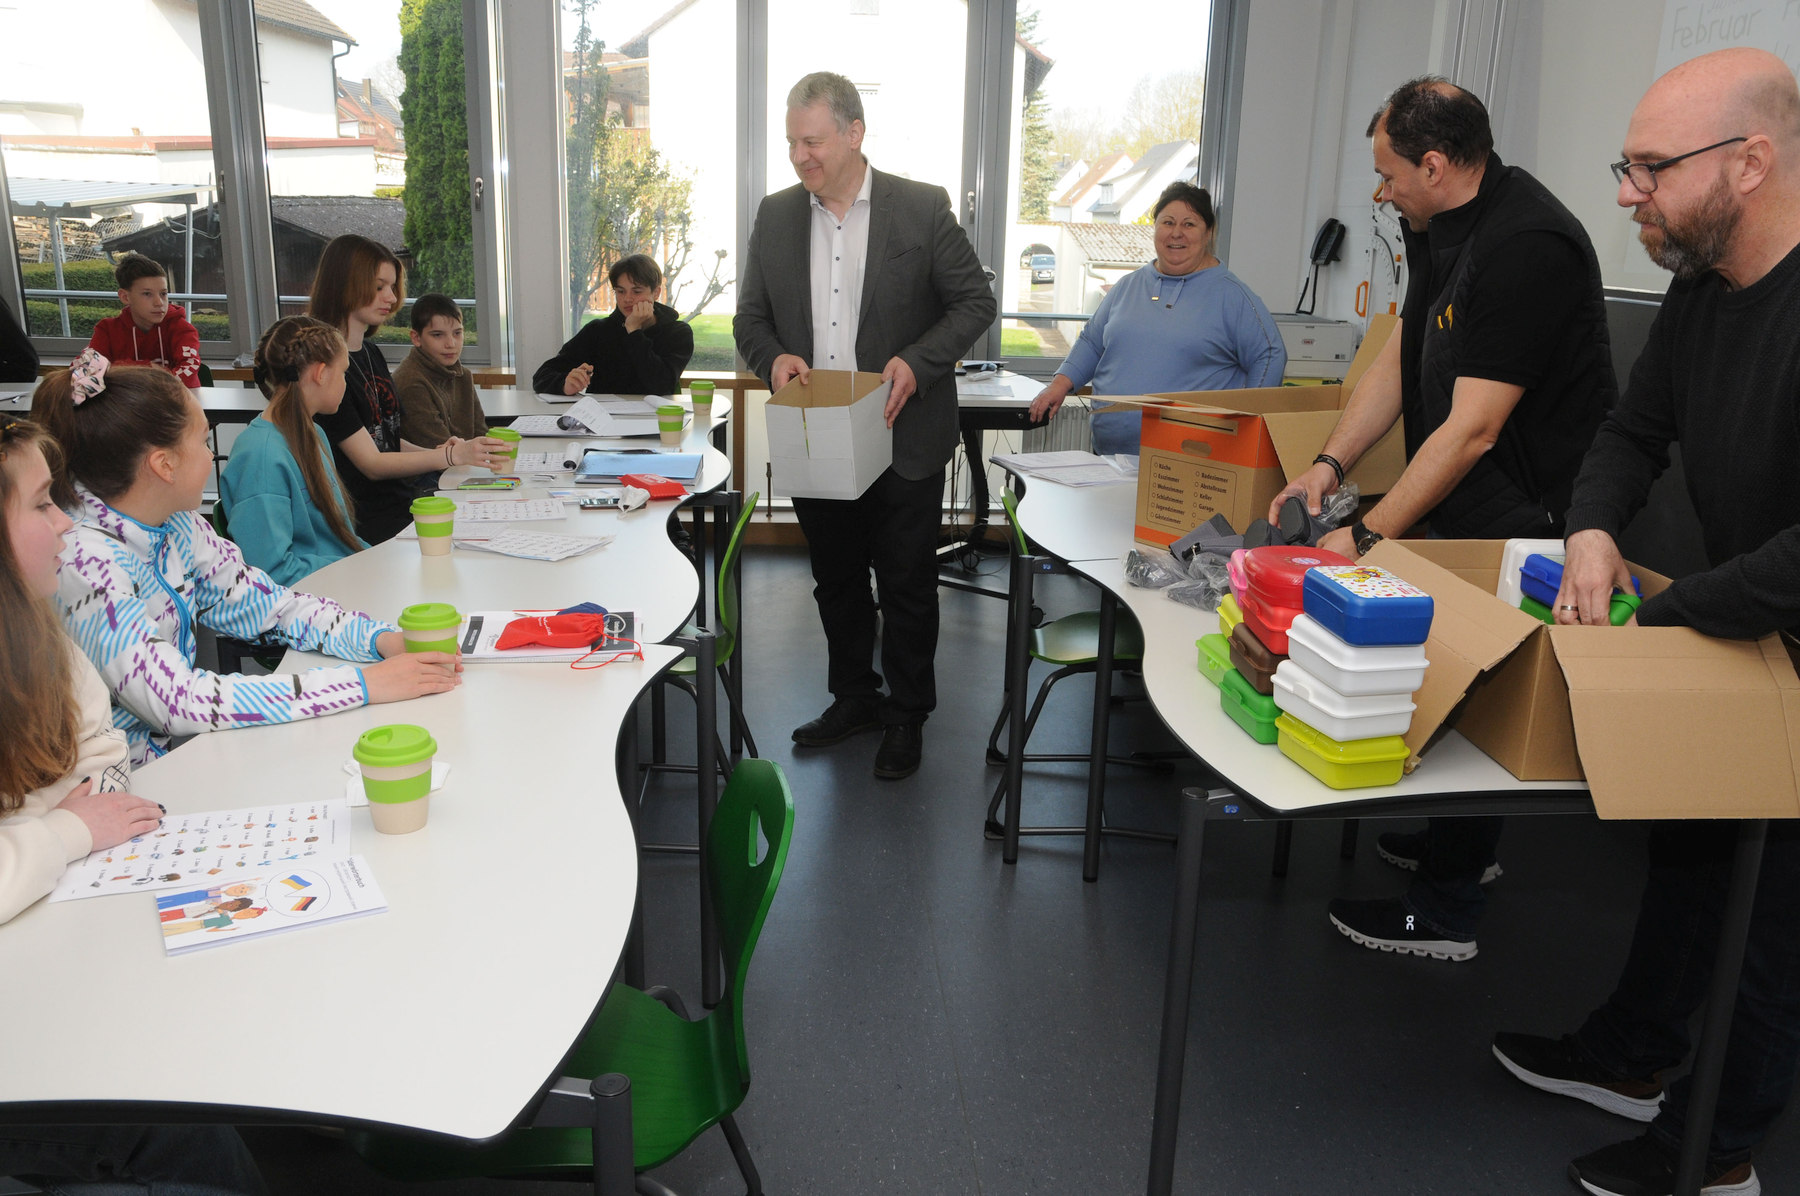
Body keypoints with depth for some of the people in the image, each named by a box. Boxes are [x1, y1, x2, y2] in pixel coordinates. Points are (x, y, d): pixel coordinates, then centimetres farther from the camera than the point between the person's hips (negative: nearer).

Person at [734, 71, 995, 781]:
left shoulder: (922, 209, -7)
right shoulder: (775, 216, 5)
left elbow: (975, 302, -3)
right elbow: (751, 316, 11)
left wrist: (918, 362, -18)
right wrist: (774, 358, -11)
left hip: (902, 441, -4)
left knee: (907, 584, 7)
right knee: (835, 580, 17)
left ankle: (906, 715, 25)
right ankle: (854, 698, 36)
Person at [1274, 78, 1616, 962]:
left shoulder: (1526, 248, -24)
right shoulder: (1439, 227, 7)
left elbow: (1473, 429, -26)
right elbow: (1399, 360, 12)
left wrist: (1369, 536, -24)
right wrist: (1328, 466, 2)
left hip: (1524, 520, -9)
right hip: (1460, 510, 9)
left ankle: (1446, 906, 12)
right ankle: (1465, 842, 38)